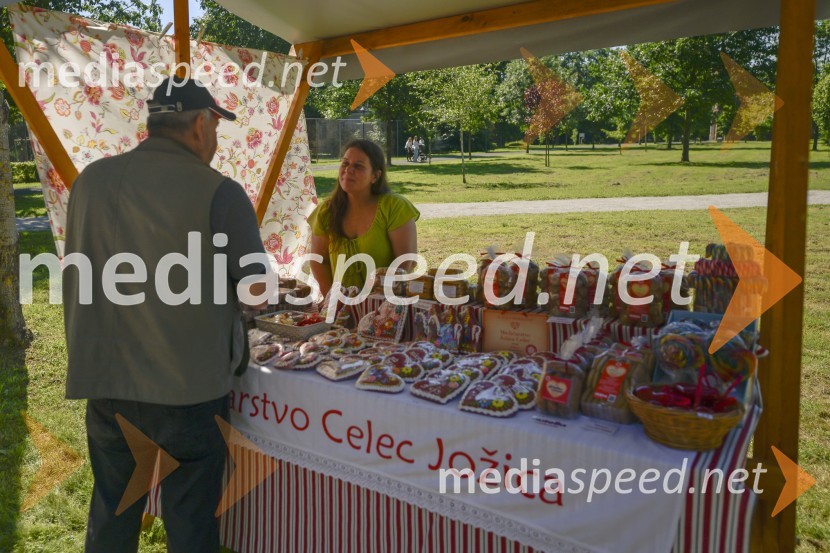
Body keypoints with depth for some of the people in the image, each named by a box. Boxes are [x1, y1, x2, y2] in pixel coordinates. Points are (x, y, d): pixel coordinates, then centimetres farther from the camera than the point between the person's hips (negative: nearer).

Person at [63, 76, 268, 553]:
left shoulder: (91, 180, 1)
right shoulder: (219, 193, -14)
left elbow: (81, 275, 12)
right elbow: (256, 288, -9)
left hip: (104, 380, 5)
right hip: (189, 387, -4)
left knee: (111, 515, 22)